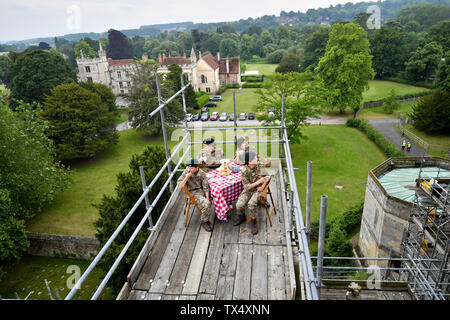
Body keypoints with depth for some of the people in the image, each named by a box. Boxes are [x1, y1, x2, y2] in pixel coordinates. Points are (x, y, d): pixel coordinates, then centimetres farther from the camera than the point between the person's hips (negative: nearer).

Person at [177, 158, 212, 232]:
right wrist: (186, 177, -26)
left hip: (202, 189, 5)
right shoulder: (186, 172, -13)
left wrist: (207, 198, -13)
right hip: (193, 193, -5)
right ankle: (204, 222, -3)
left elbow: (206, 186, -4)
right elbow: (180, 186, -15)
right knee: (206, 204, -26)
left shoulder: (202, 173, -7)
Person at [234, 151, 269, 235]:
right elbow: (247, 186, -17)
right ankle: (241, 216, 16)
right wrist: (259, 181, -25)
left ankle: (253, 222, -3)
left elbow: (267, 176, 4)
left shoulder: (259, 166, -10)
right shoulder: (244, 171, -17)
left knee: (251, 204, -28)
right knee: (239, 205, -19)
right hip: (248, 190, 1)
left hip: (258, 189, 0)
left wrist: (262, 186, -9)